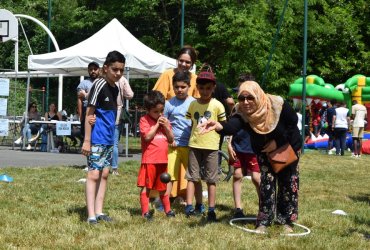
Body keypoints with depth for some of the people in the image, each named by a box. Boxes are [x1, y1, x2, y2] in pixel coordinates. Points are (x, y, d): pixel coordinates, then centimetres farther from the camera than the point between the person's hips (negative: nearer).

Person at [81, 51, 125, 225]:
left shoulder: (115, 88, 10)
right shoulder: (99, 85, -13)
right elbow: (89, 114, -13)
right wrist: (87, 140, -16)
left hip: (109, 139, 8)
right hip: (97, 138, -8)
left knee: (104, 174, 10)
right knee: (94, 174, -8)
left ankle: (99, 211, 15)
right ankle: (91, 215, -9)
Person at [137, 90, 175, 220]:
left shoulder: (165, 120, 12)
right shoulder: (144, 120, -6)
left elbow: (171, 140, 9)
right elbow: (147, 136, -18)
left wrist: (166, 126, -5)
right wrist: (157, 124, -13)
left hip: (163, 160, 6)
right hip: (149, 160, -6)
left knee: (163, 187, 17)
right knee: (145, 187, -3)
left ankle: (167, 210, 28)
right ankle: (145, 212, 2)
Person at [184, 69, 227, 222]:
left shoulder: (217, 105, -3)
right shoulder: (193, 104, 6)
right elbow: (189, 123, 14)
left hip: (211, 146, -2)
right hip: (194, 145, 3)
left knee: (211, 179, 3)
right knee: (192, 177, 2)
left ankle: (211, 210, 6)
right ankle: (189, 206, 4)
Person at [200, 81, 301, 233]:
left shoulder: (278, 106, -33)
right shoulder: (243, 114, -29)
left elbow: (293, 123, -18)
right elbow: (232, 126, -51)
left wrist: (277, 142, -26)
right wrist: (218, 126, -73)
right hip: (264, 151, 1)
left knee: (288, 184, 5)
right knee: (267, 182, -5)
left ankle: (287, 221, 16)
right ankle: (264, 222, 1)